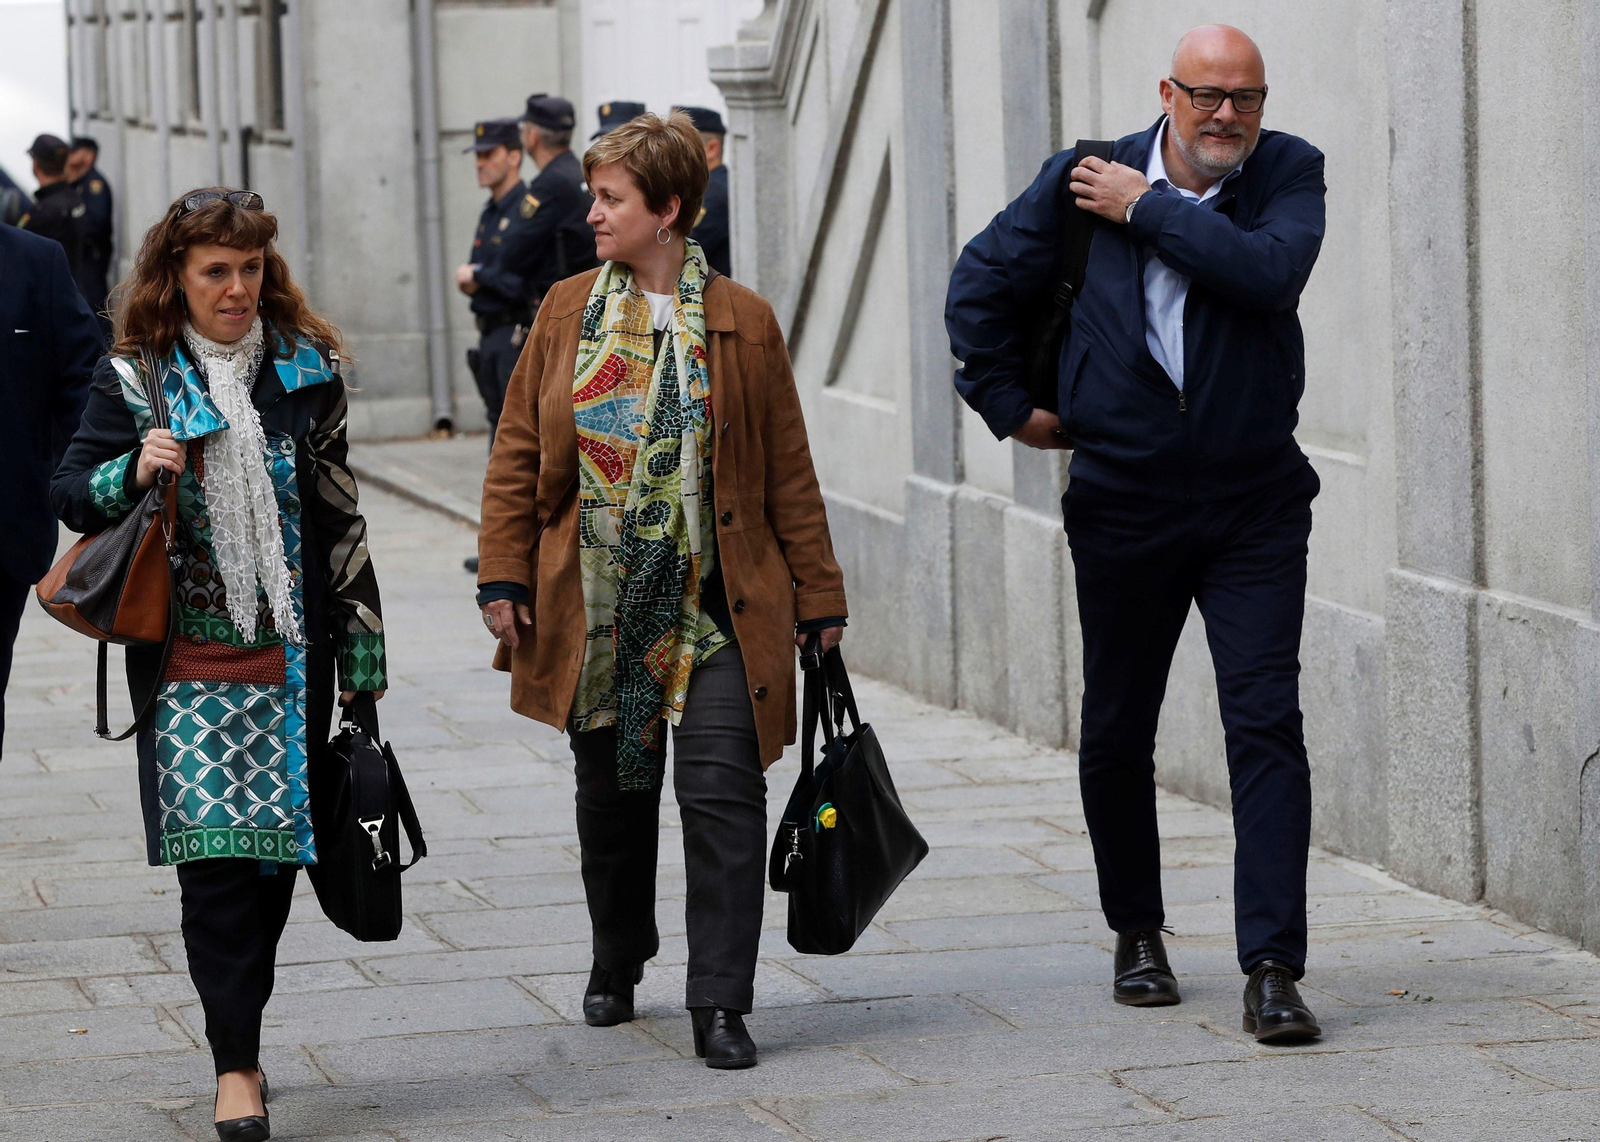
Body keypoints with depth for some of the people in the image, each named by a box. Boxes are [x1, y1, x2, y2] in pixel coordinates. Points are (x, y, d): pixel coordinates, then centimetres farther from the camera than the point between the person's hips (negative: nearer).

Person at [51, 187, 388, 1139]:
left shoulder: (305, 368, 8)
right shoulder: (134, 378, 2)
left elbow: (339, 514, 11)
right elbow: (73, 492, 3)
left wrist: (361, 648, 10)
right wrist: (134, 473, -19)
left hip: (293, 653, 3)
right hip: (191, 661, -2)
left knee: (277, 847, 5)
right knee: (217, 853, -10)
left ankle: (241, 1028, 20)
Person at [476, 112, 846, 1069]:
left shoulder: (741, 322, 0)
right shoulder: (568, 313, 6)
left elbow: (788, 472, 2)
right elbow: (519, 454, 8)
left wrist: (817, 598, 1)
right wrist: (505, 577, 0)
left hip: (717, 608, -2)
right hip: (598, 609, 3)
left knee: (724, 793, -9)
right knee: (612, 792, 13)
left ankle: (720, 1003, -4)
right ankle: (618, 964, 33)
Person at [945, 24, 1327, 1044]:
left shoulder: (1291, 173, -3)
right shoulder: (1089, 178, -2)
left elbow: (1273, 272, -24)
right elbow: (980, 287, 9)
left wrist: (1148, 210, -17)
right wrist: (1010, 405, 7)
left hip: (1255, 503, -2)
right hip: (1124, 502, 2)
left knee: (1267, 723, -11)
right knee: (1117, 733, 12)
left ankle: (1273, 970, -12)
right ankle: (1138, 933, 32)